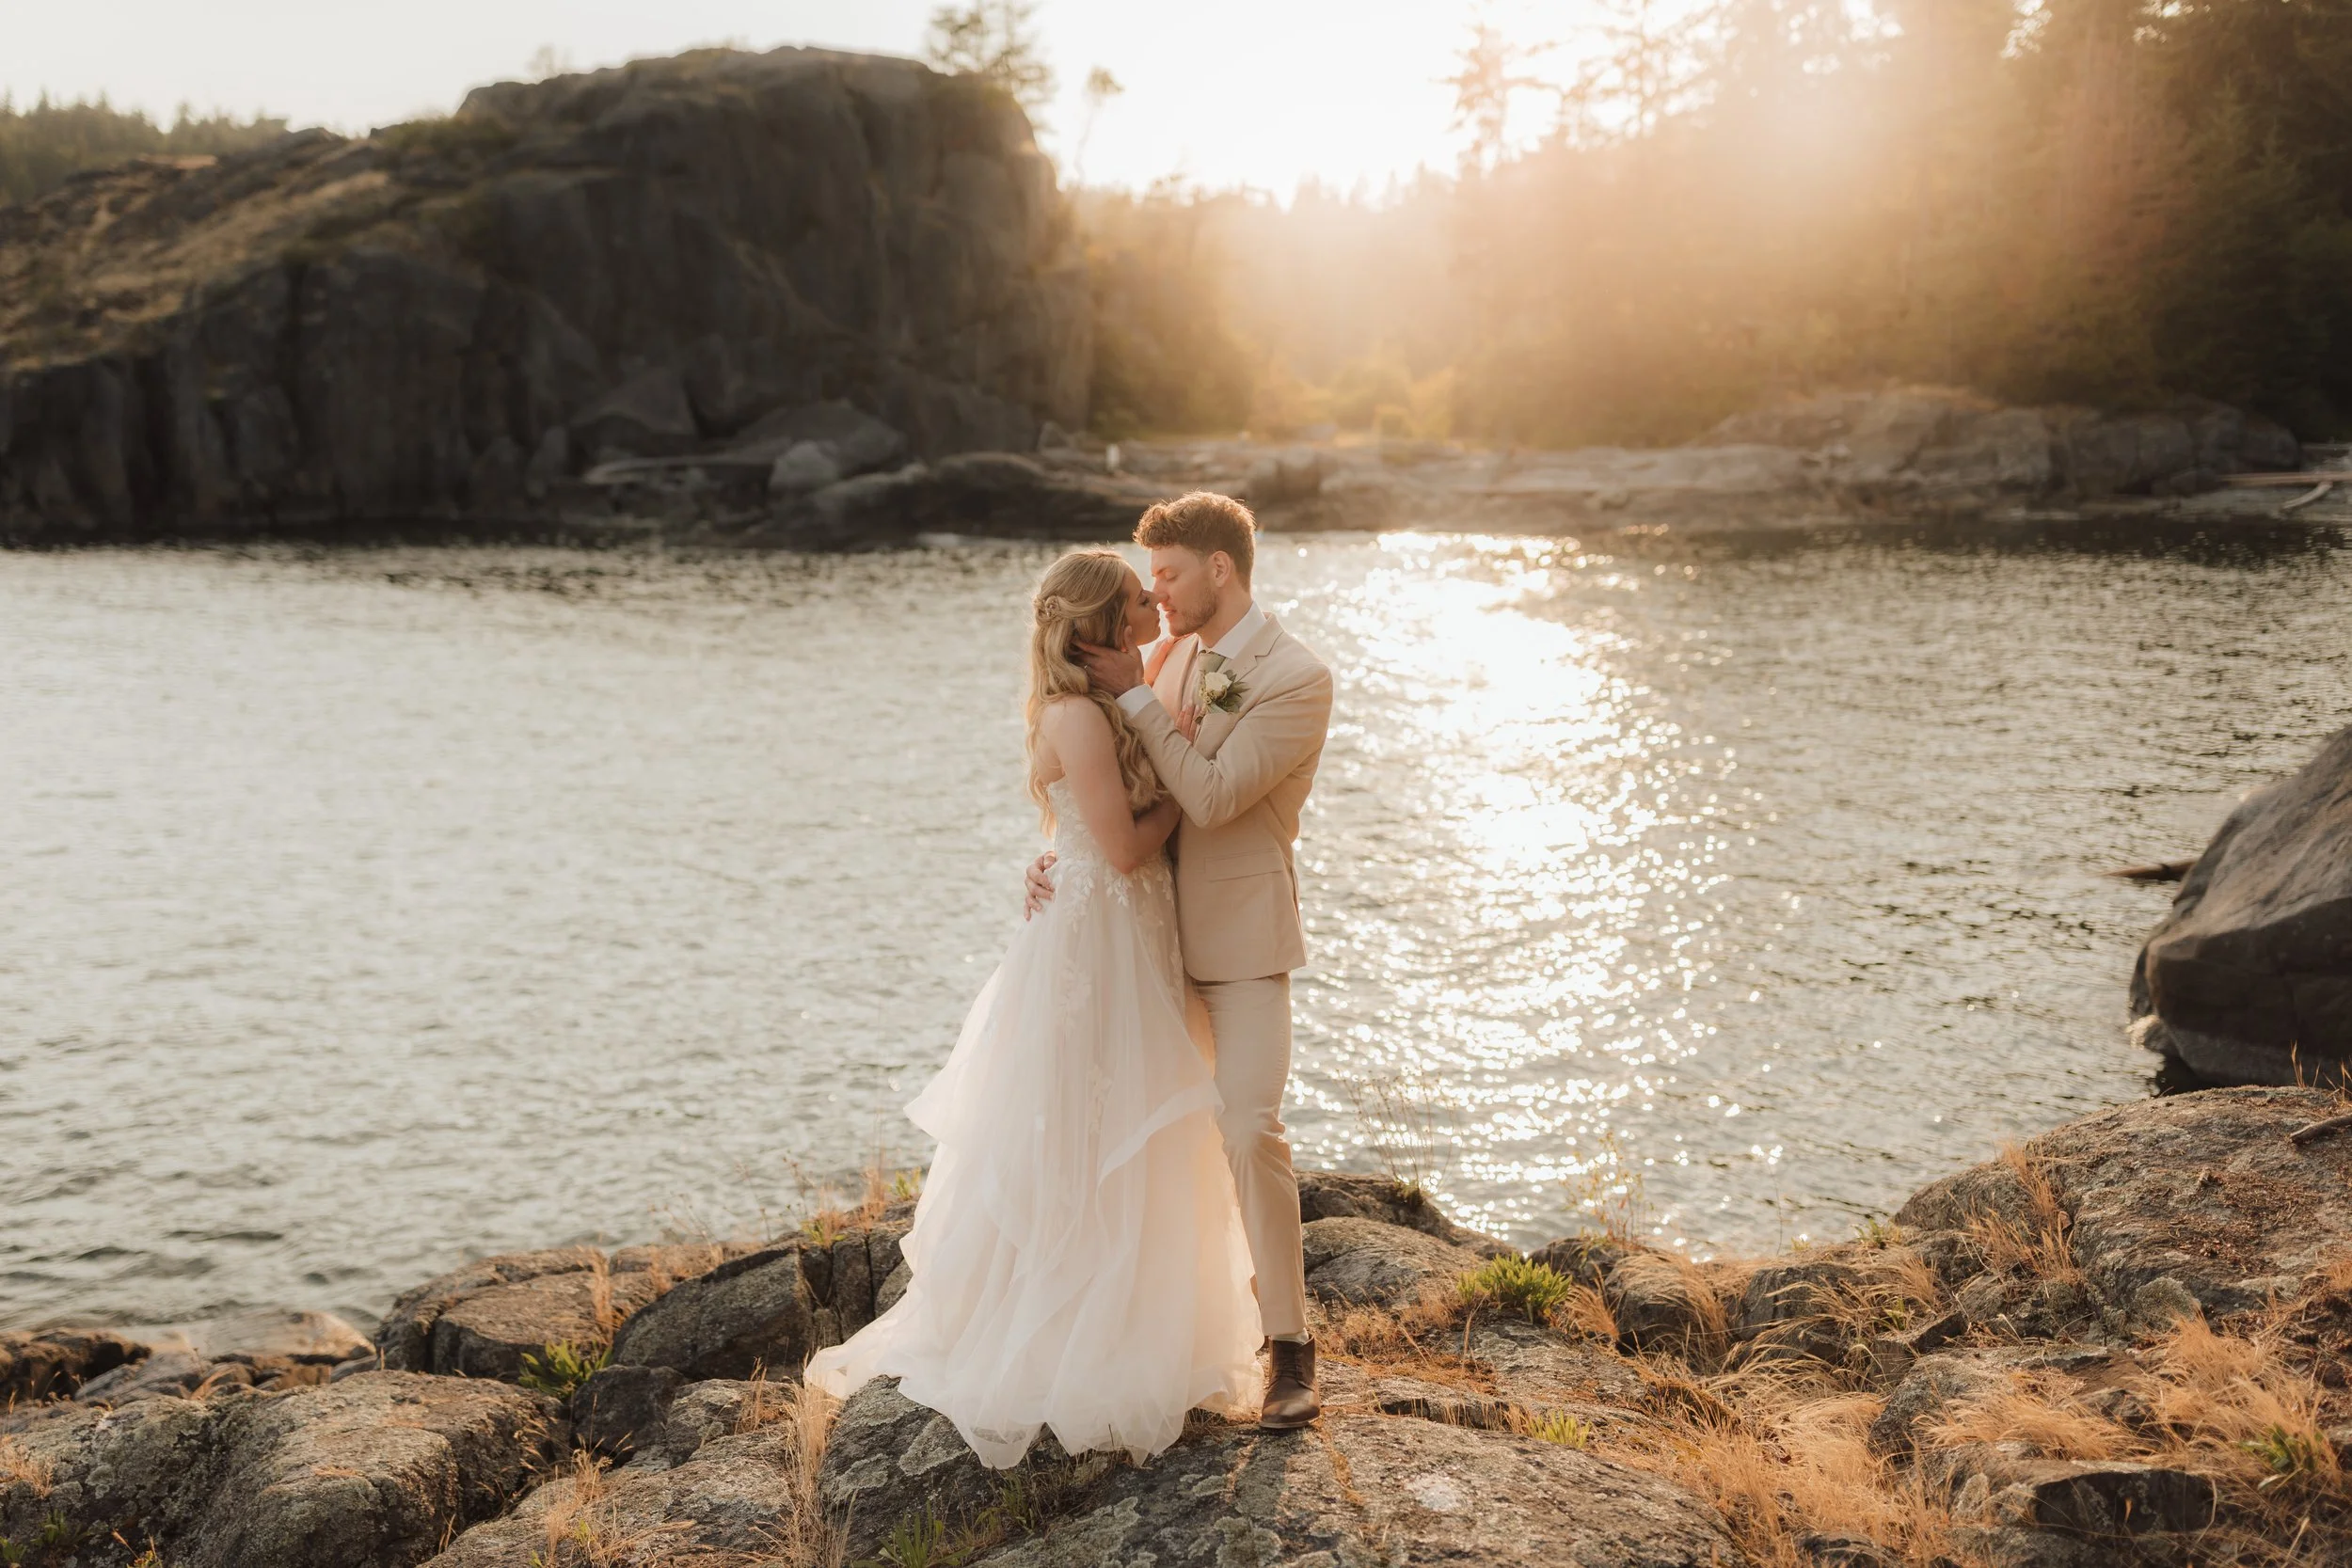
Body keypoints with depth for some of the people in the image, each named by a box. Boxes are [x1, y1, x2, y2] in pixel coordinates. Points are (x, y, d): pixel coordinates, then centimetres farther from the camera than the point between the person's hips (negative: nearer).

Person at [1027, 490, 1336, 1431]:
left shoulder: (1297, 681, -15)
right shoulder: (1171, 655, 7)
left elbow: (1209, 795, -23)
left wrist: (1134, 696, -18)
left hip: (1242, 938, -7)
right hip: (1159, 927, 7)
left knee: (1249, 1131, -14)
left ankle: (1290, 1346, -2)